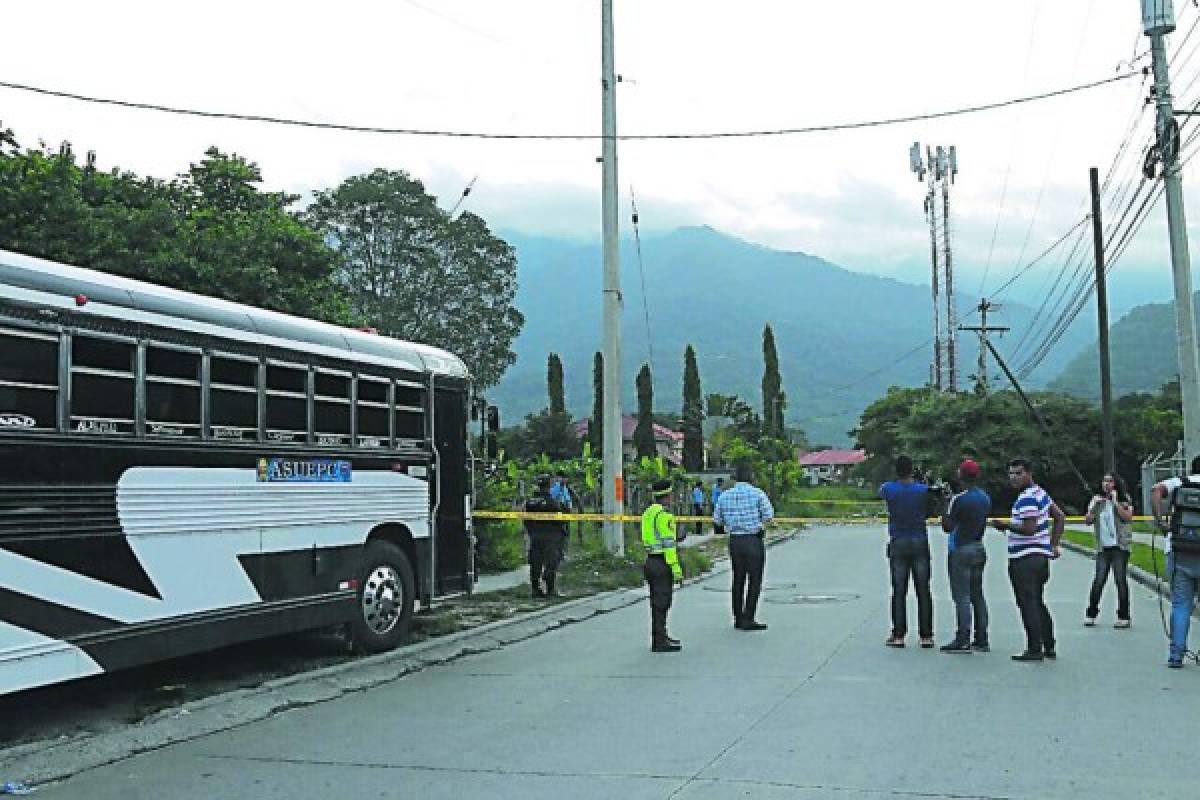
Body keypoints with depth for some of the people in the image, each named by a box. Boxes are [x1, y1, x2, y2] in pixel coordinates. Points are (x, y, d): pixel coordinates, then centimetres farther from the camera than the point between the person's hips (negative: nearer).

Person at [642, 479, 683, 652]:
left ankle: (660, 636, 27)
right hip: (662, 563, -9)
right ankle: (659, 643, -2)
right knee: (661, 603, -5)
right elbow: (668, 543, -19)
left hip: (650, 560, 9)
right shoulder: (663, 514, -16)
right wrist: (676, 568, -18)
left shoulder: (647, 512, 13)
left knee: (657, 602, 17)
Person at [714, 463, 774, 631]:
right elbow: (769, 516, -11)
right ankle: (748, 620, -2)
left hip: (734, 540, 5)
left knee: (738, 579, 14)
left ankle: (738, 618, 18)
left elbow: (717, 519, 8)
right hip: (754, 540, -5)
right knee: (754, 580, 2)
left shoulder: (724, 495, 3)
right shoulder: (757, 493, -9)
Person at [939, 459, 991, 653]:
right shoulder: (985, 498, 9)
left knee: (962, 596, -6)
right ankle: (981, 639, 16)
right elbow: (982, 523, 15)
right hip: (979, 548, 8)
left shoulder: (958, 499, -16)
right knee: (977, 595, 12)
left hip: (960, 550, -8)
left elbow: (948, 527, -12)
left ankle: (963, 640, -6)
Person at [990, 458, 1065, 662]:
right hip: (1041, 555, 10)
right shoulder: (1040, 493, 15)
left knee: (1028, 605, -6)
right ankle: (1049, 647, 24)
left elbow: (1029, 529, -25)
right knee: (1038, 603, 18)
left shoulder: (1027, 498, -17)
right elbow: (1060, 517, 21)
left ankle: (1034, 649, -4)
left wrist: (1006, 526, -14)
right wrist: (1054, 545, 19)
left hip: (1025, 559, -10)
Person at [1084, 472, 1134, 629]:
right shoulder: (1097, 500, 12)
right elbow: (1088, 521, 10)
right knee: (1099, 580, -3)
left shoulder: (1124, 499, 2)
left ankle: (1123, 617, 4)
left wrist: (1115, 502, -14)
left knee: (1121, 580, -2)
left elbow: (1128, 517, -12)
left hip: (1120, 546, -3)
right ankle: (1091, 614, 7)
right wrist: (1094, 506, -5)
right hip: (1103, 547, 3)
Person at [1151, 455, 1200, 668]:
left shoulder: (1178, 483, 6)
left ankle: (1176, 654, 3)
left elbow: (1157, 490, -11)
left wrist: (1160, 519, -10)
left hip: (1178, 556, 1)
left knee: (1180, 605, 7)